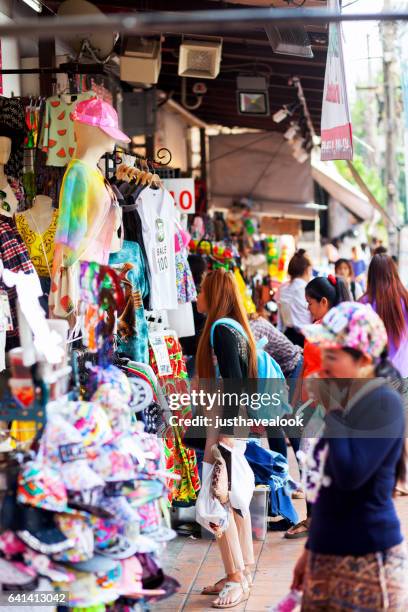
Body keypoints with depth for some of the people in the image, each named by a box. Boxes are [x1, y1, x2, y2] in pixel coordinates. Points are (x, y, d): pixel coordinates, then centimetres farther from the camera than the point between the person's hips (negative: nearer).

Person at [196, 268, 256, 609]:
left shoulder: (221, 328, -14)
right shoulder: (233, 328, 14)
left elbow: (233, 382, -20)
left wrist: (226, 434, -22)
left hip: (227, 425, -10)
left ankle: (237, 578, -1)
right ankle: (241, 574, 19)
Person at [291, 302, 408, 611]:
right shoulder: (345, 400, 10)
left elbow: (350, 475, -26)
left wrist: (331, 411, -18)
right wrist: (311, 549, 21)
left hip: (367, 561, -8)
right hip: (328, 556, 8)